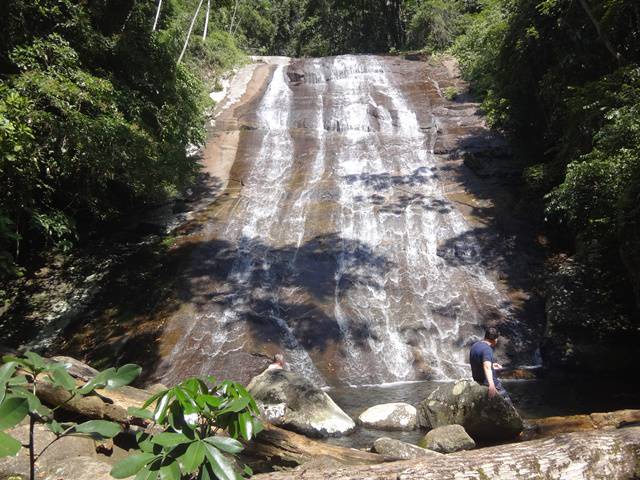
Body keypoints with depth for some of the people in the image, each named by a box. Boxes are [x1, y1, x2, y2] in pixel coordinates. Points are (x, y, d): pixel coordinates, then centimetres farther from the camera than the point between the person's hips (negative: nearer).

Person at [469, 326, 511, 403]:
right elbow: (487, 367, -41)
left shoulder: (474, 346, 3)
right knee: (507, 400, 2)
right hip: (487, 382, -9)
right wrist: (491, 385, -53)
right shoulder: (487, 349, -24)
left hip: (477, 380, 9)